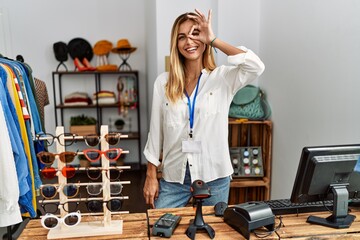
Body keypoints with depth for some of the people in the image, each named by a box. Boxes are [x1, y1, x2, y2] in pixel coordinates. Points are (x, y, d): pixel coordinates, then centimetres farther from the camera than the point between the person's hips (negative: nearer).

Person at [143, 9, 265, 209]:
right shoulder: (163, 82, -1)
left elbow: (256, 67, -24)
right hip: (173, 177, 1)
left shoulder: (223, 78, -4)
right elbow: (155, 132, 3)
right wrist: (151, 176, 3)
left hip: (214, 177, -1)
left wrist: (214, 40, -17)